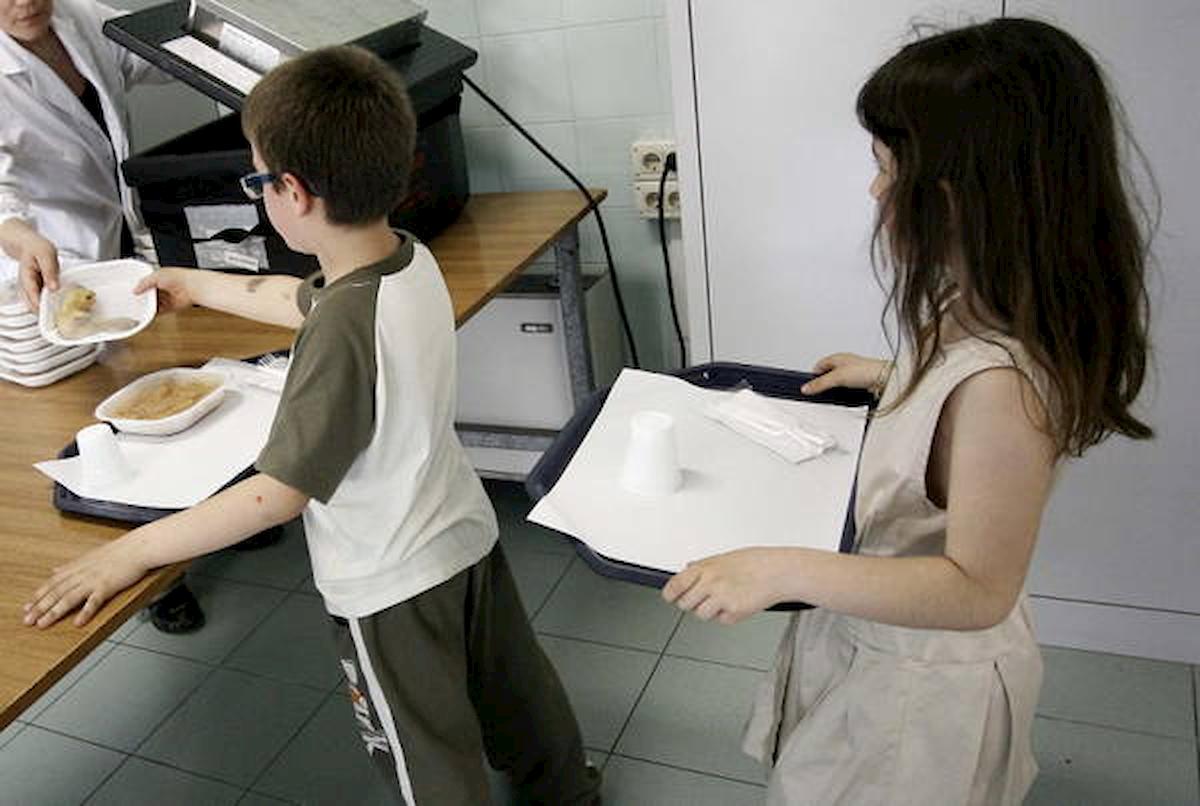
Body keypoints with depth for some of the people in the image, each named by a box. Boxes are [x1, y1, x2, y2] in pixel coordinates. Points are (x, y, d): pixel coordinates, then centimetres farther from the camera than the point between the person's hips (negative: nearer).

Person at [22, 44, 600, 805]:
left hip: (392, 586, -8)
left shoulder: (345, 328, -33)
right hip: (465, 537, 8)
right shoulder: (409, 258, -8)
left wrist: (131, 551, -17)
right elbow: (298, 297, 12)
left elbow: (279, 493, -27)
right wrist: (193, 283, 26)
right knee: (514, 688, 30)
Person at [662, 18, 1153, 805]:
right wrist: (889, 377, 8)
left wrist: (783, 570, -37)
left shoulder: (1000, 381, -36)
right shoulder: (980, 316, -9)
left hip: (919, 680, -8)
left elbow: (976, 587, -31)